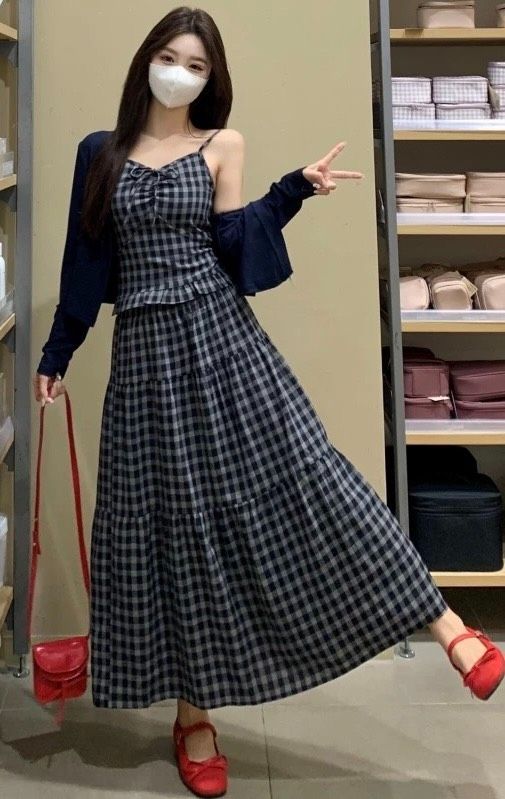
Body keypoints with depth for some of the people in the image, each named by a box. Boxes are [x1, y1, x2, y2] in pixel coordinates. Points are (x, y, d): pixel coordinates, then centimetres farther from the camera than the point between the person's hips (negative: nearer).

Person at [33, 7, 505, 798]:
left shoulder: (222, 145, 7)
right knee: (173, 517, 4)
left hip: (219, 335, -2)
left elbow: (232, 250, -2)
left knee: (298, 477, -14)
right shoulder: (109, 151, 12)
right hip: (146, 350, 2)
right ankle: (195, 715, 17)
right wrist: (56, 355, 14)